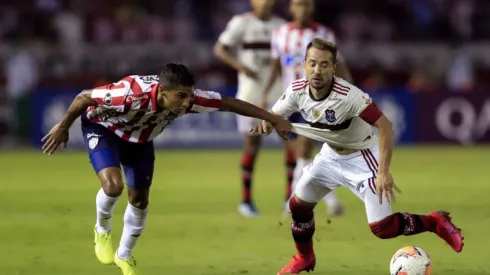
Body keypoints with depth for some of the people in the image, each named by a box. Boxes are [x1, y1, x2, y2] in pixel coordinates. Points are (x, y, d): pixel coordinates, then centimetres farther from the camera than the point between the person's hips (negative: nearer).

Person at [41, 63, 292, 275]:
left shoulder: (188, 97, -32)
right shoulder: (131, 94, -46)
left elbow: (229, 103, -19)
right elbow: (83, 97, -31)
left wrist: (274, 119, -17)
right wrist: (63, 127, -16)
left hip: (139, 139, 5)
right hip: (102, 128, -5)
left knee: (139, 199, 10)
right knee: (113, 185, -26)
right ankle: (102, 231, 8)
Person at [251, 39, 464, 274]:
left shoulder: (349, 95, -33)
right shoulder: (297, 91, -16)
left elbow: (385, 126, -33)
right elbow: (273, 115, 0)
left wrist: (383, 172, -40)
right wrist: (265, 123, -26)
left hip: (361, 158, -6)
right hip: (331, 155, 6)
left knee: (382, 228, -12)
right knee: (298, 205, 9)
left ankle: (436, 222, 12)